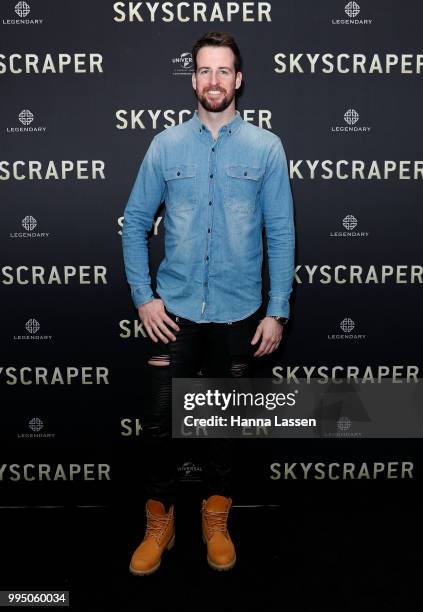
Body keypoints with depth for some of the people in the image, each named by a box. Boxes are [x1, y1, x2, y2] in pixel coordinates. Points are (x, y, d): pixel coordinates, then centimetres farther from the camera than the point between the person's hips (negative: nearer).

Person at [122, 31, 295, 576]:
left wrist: (277, 311, -5)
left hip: (238, 313, 0)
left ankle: (215, 520, 35)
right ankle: (160, 522, 25)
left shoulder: (266, 148, -1)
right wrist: (143, 297, -3)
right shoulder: (165, 146, 1)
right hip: (175, 310, 0)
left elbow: (281, 234, -1)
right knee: (158, 419, 1)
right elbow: (135, 223, 5)